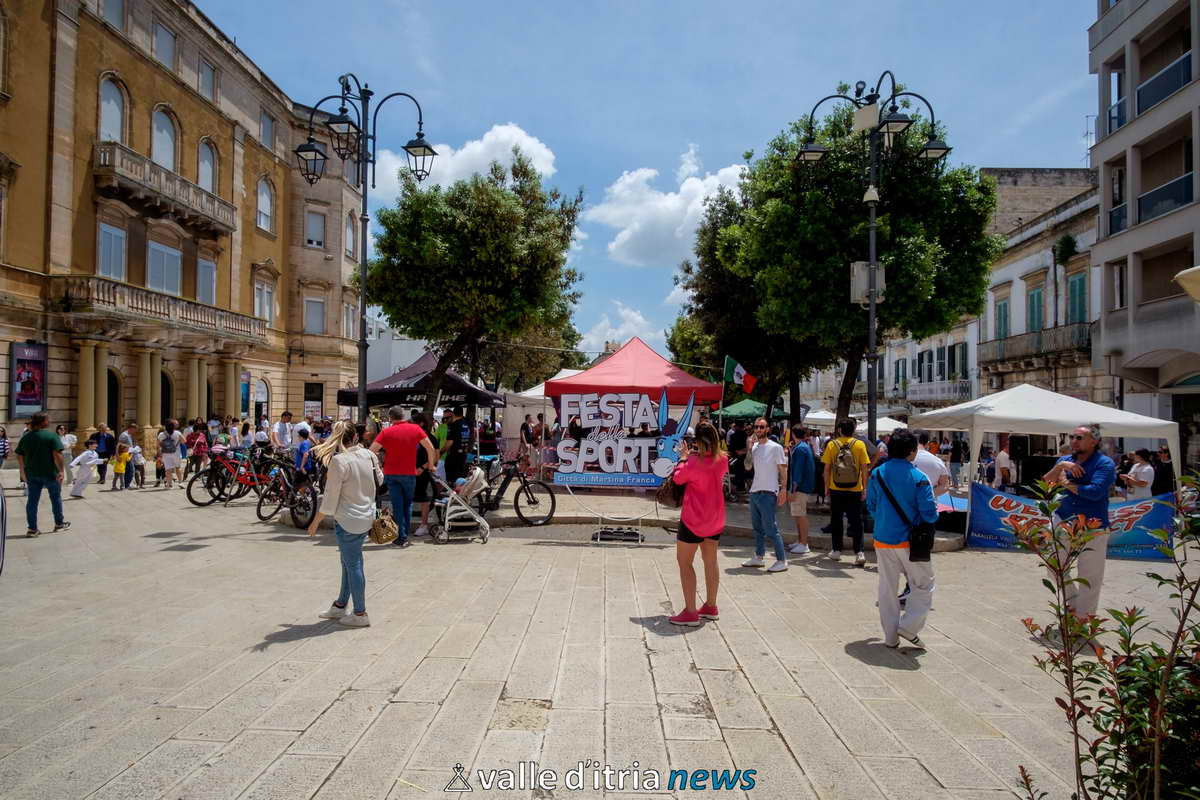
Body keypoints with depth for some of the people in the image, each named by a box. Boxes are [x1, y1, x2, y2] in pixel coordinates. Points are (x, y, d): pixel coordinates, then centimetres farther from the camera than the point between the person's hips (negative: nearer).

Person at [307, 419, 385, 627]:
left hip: (348, 521, -7)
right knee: (349, 562, 20)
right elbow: (379, 480, 15)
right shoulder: (368, 455, -1)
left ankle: (360, 614, 14)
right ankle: (340, 606, 33)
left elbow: (330, 499, -15)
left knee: (353, 565, 4)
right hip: (366, 517, 7)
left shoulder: (338, 461, -19)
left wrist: (315, 522, -4)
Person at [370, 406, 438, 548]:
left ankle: (402, 537, 3)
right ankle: (405, 535, 14)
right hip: (409, 473, 0)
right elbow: (430, 448, -3)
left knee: (397, 505, 5)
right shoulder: (415, 429, -3)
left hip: (390, 473, 0)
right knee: (408, 504, 15)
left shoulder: (386, 432, -5)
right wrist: (431, 464, 11)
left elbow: (371, 451, -9)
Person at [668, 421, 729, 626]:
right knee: (710, 560, 18)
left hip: (694, 519, -7)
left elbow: (678, 478, -7)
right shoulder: (722, 460, -3)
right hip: (715, 518, 7)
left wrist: (683, 458, 5)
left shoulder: (695, 461, -22)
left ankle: (690, 612, -2)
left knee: (684, 561, 1)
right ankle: (710, 607, 28)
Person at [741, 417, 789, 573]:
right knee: (757, 527, 15)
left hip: (768, 493, -7)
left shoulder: (776, 447, -8)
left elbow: (783, 470, -8)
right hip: (754, 492, 7)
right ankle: (758, 557, 25)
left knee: (770, 528, -8)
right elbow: (748, 466, 8)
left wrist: (783, 490, -14)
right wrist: (749, 448, -1)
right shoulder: (754, 447, 12)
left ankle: (782, 560, -1)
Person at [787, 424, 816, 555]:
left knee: (801, 515, -5)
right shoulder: (806, 446, 14)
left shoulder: (800, 449, -17)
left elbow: (798, 471, -21)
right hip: (802, 486, 10)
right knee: (798, 515, 17)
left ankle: (804, 544, 0)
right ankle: (799, 541, 25)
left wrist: (793, 490, -22)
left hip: (800, 487, -10)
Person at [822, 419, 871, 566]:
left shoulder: (832, 444, -2)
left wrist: (826, 487, 7)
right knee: (856, 521, 4)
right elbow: (864, 468, -4)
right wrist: (864, 488, 3)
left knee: (836, 520, 12)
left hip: (836, 489, 0)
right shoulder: (860, 445, -3)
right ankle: (859, 553, -4)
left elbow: (827, 468, -2)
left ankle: (836, 551, 17)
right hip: (855, 490, 0)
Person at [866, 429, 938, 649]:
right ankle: (909, 626, 3)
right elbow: (929, 514, -13)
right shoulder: (919, 478, -13)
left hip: (882, 540, 4)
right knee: (923, 585, 14)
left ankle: (891, 636, 19)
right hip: (909, 541, -4)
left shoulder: (877, 474, -1)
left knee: (887, 588, 13)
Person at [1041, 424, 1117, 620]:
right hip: (1063, 521, 6)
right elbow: (1045, 483, -1)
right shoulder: (1065, 460, 10)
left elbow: (1095, 491, -21)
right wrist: (1060, 466, -16)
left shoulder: (1104, 463, -8)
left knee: (1089, 575, 3)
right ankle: (1073, 600, 33)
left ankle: (1083, 617, 16)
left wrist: (1067, 484, -8)